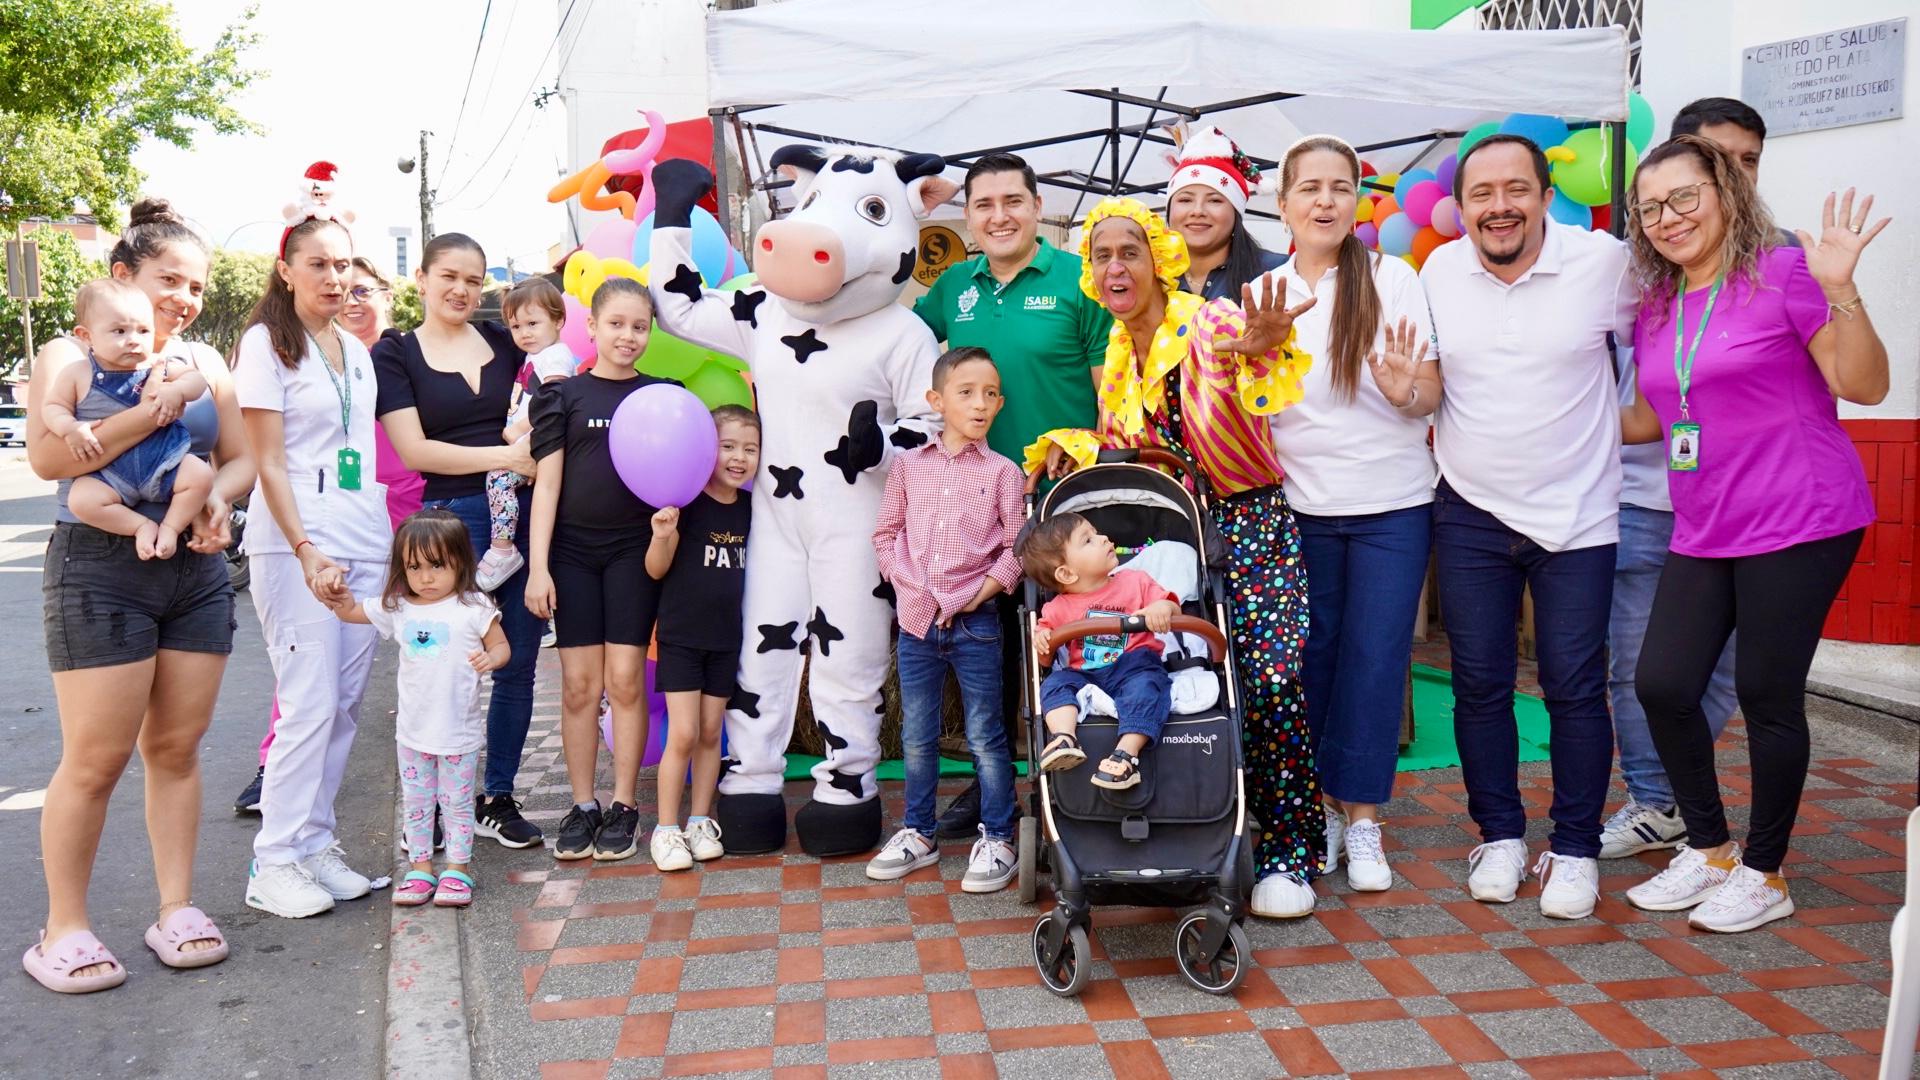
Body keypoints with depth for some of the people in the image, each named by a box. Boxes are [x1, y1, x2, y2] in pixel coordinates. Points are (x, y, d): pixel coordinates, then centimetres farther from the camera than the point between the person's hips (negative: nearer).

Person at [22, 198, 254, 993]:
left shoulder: (204, 362, 11)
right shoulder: (70, 356, -2)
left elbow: (242, 457, 14)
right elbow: (48, 456, -17)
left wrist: (219, 494, -8)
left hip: (198, 572, 4)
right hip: (99, 572, -4)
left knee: (176, 748, 8)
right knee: (95, 759, -3)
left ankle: (176, 907, 17)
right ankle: (63, 928, 11)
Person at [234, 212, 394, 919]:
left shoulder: (355, 349, 16)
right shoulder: (266, 343, -3)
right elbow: (268, 463, -8)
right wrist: (307, 553, -16)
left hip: (365, 543, 6)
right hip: (295, 546, -6)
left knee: (346, 703, 7)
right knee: (310, 704, -8)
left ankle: (316, 842, 17)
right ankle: (275, 863, 2)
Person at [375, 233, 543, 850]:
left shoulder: (504, 340, 11)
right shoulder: (396, 355, 3)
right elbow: (415, 450, -7)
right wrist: (505, 456, -14)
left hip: (525, 516, 4)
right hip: (453, 520, -3)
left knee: (519, 664, 7)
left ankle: (497, 799, 21)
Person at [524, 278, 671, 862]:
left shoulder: (661, 396, 8)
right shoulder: (565, 395, 4)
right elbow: (547, 484, 1)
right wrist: (538, 566, -5)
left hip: (635, 549, 0)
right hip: (573, 549, 0)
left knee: (626, 679, -1)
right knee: (579, 682, 2)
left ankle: (624, 807, 10)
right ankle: (582, 806, 13)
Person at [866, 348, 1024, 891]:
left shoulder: (1002, 472, -1)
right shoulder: (908, 465, 6)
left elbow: (1017, 550, -4)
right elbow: (885, 532, 10)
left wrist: (976, 596, -10)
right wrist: (906, 585, -3)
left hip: (975, 623, -3)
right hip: (916, 621, 3)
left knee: (985, 737, 4)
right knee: (916, 736, 13)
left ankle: (997, 839, 16)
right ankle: (918, 834, 27)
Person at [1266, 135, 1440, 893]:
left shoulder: (1392, 278, -3)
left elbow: (1432, 396, -3)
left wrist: (1406, 390, -25)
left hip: (1391, 505, -2)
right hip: (1300, 506, 2)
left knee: (1375, 658, 0)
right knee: (1313, 658, 7)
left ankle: (1361, 817, 11)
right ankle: (1324, 803, 22)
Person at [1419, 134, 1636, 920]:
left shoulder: (1603, 261, -7)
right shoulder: (1438, 271, 1)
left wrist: (1620, 425, 5)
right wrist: (1412, 396, 2)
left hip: (1577, 515, -2)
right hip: (1471, 513, 2)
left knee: (1575, 687, 1)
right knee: (1480, 682, 7)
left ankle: (1575, 848, 17)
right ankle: (1499, 834, 23)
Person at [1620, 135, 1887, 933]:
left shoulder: (1782, 272, -7)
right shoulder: (1655, 309, 11)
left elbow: (1866, 386, -10)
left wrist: (1839, 289, -23)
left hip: (1798, 523, -6)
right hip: (1703, 533, 6)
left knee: (1766, 692, -1)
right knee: (1661, 686, 1)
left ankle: (1764, 874, 17)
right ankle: (1708, 849, 22)